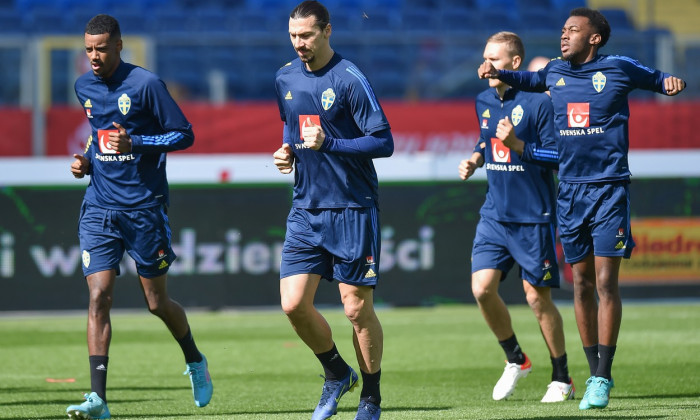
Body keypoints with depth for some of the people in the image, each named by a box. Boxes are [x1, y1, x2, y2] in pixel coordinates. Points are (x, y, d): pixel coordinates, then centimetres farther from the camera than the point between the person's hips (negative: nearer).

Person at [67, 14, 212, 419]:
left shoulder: (145, 84, -10)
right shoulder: (85, 87, 9)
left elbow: (185, 134, -7)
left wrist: (135, 144, -20)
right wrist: (86, 160, 7)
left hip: (145, 207, -4)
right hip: (99, 208, 4)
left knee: (157, 302, 7)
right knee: (99, 296, -10)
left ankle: (196, 362, 36)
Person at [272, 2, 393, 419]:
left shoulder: (350, 79, -12)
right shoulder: (286, 78, 9)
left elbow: (384, 142, -13)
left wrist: (328, 144, -23)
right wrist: (287, 151, 6)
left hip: (352, 211, -6)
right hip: (306, 209, 6)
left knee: (357, 309, -1)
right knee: (294, 304, -4)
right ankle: (336, 373, 20)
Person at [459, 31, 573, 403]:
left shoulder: (538, 102, -11)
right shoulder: (484, 101, 9)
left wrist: (515, 142, -24)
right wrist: (475, 159, 7)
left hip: (533, 216, -6)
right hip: (495, 214, 6)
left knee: (537, 297, -1)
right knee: (482, 288, -8)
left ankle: (562, 378, 15)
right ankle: (515, 360, 14)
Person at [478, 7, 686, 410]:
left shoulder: (618, 68, -3)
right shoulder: (556, 72, 10)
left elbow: (656, 79, 12)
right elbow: (530, 79, 31)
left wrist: (670, 83, -10)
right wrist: (498, 73, 15)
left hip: (610, 189, -4)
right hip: (570, 191, 4)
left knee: (606, 282, -9)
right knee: (582, 284, 6)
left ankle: (604, 377, -6)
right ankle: (595, 373, 15)